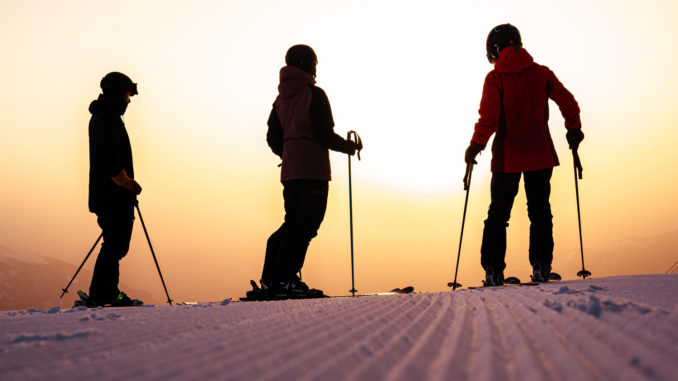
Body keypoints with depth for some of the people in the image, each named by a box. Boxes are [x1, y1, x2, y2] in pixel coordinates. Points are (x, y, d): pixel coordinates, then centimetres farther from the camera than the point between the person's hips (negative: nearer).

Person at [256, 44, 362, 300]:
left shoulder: (281, 98, 15)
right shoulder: (314, 94, -6)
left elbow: (273, 139, 15)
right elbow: (324, 134, -12)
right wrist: (349, 147, 4)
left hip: (289, 171, 8)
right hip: (313, 169, -7)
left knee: (293, 222, 14)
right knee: (307, 223, -6)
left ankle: (271, 279, 8)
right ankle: (283, 280, -11)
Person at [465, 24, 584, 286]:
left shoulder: (495, 78, -5)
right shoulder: (541, 73, 3)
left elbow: (488, 118, -12)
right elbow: (568, 103, 1)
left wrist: (475, 146, -2)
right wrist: (574, 130, 16)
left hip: (506, 157, -1)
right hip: (540, 155, 2)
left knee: (498, 214, 7)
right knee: (540, 211, 9)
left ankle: (493, 272, 3)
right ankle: (540, 267, 0)